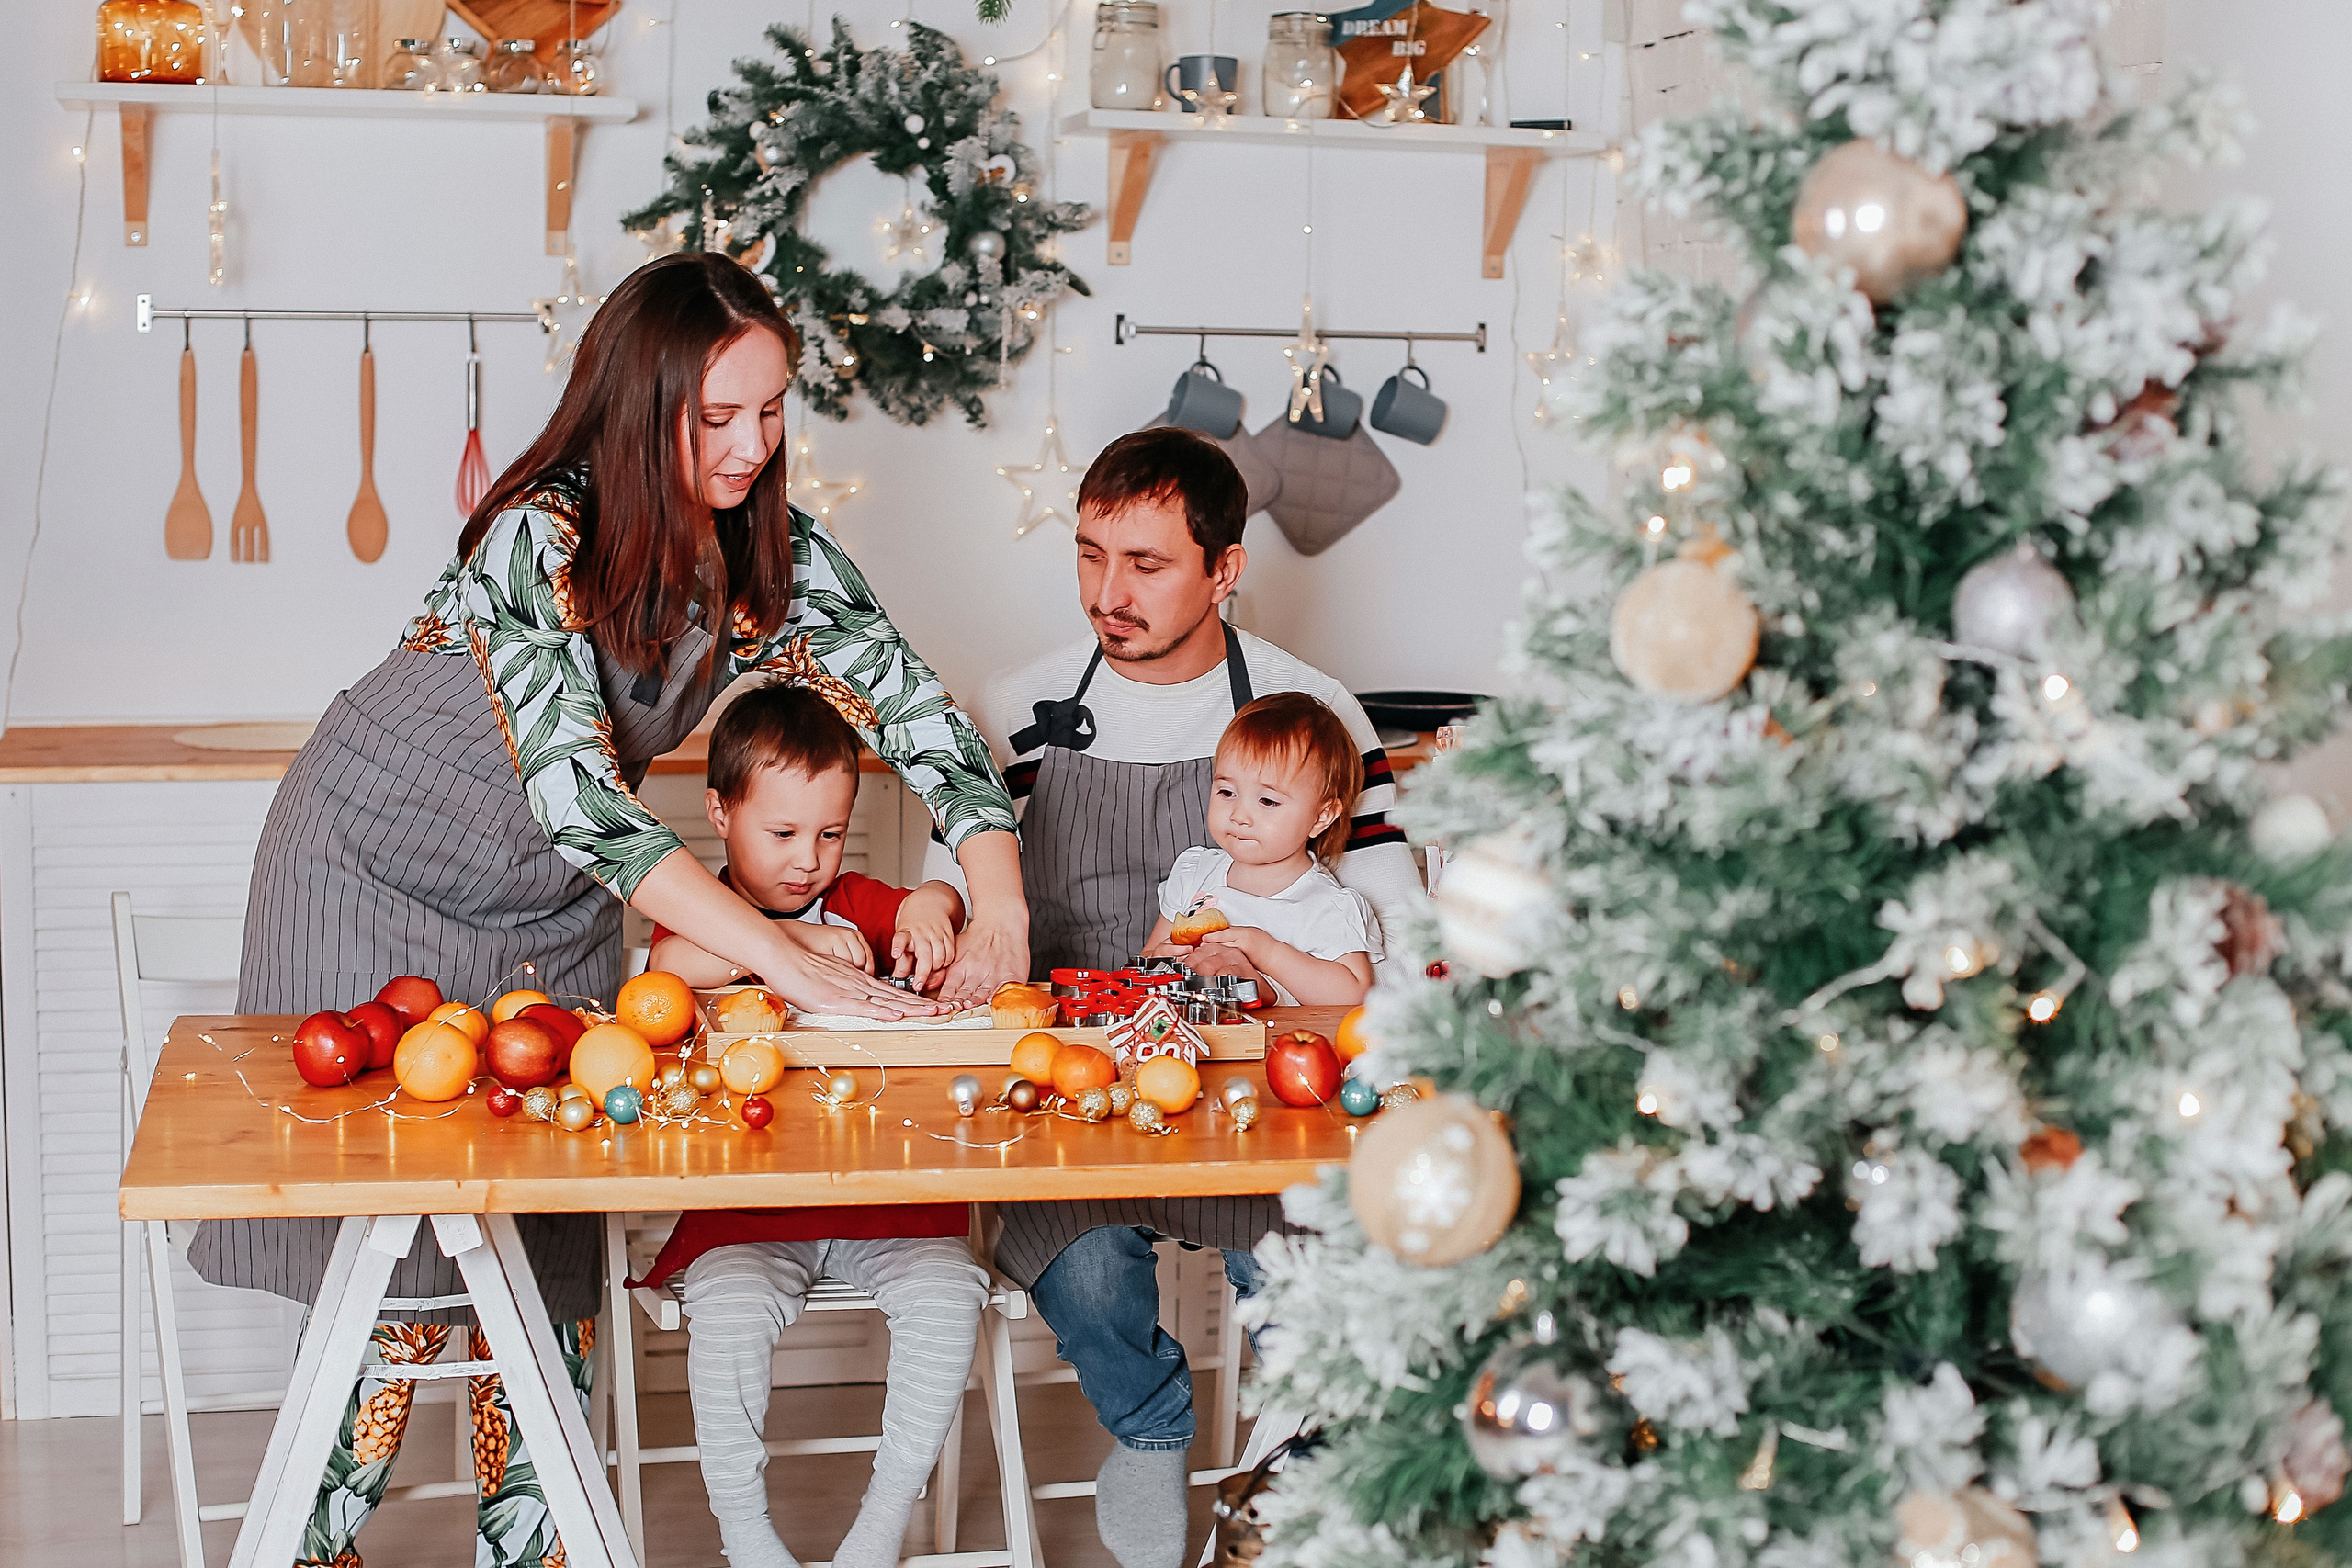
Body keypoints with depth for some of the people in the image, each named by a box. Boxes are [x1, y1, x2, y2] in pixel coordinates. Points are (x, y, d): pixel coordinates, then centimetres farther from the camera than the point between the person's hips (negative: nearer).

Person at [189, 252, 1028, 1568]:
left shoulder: (775, 550, -12)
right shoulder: (538, 538, -30)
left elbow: (923, 715, -13)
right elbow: (579, 793, -37)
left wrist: (1001, 911, -29)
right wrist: (784, 955, -43)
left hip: (556, 898, 5)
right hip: (380, 871, -5)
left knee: (554, 1236, 2)